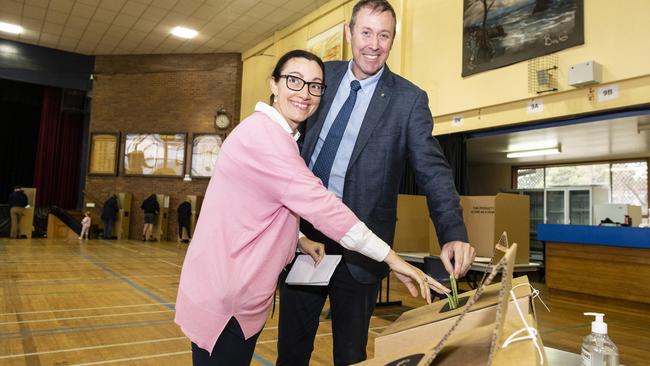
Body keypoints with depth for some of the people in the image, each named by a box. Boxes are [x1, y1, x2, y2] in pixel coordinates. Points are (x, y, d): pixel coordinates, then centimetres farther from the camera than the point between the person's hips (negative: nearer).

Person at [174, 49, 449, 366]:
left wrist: (298, 240, 4)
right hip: (225, 295, -9)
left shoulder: (278, 136, 13)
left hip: (241, 291, 10)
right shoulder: (264, 131, -20)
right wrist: (391, 258, -24)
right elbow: (316, 201, -27)